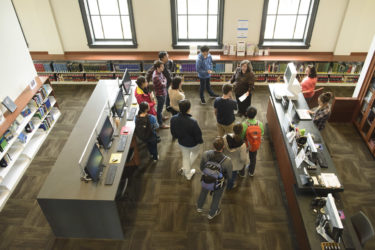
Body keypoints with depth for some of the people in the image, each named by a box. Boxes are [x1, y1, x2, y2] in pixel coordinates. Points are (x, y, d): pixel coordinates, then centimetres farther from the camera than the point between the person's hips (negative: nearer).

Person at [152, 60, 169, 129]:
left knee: (160, 107, 29)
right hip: (160, 94, -9)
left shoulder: (160, 72, -4)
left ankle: (161, 117, 51)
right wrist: (164, 81, -7)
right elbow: (163, 85, -25)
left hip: (163, 93, 9)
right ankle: (160, 124, 16)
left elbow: (165, 79, 10)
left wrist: (164, 81, -9)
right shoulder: (156, 77, -32)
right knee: (159, 108, 4)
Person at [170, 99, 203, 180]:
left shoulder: (173, 119, -23)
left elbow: (173, 132, -4)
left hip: (181, 143, 4)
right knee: (195, 153, 31)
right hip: (193, 144, -4)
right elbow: (198, 134, -23)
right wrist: (200, 141, -1)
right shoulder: (192, 122, -38)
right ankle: (185, 169, 39)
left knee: (185, 157, 27)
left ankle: (188, 174, 47)